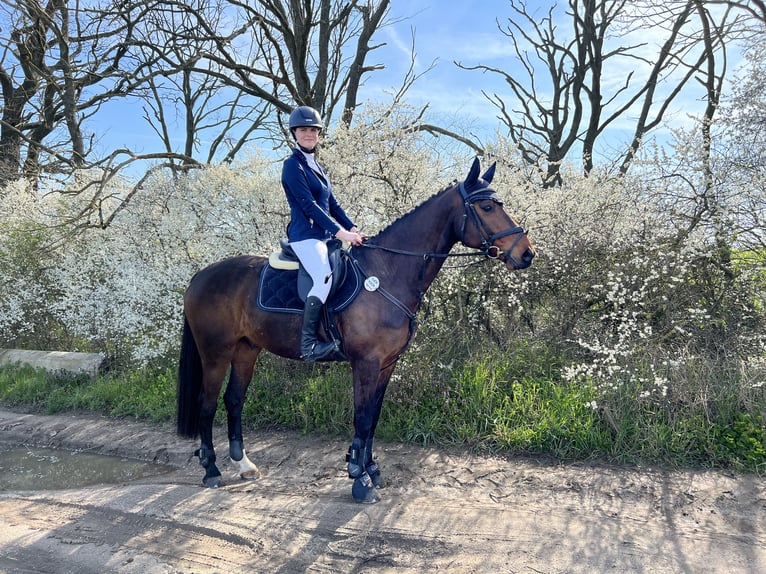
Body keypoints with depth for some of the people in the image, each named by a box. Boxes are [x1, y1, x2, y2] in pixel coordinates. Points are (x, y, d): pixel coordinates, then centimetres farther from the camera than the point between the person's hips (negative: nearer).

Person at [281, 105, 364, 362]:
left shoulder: (317, 166, 20)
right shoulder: (293, 165, -5)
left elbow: (332, 204, 18)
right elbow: (308, 205, -15)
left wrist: (353, 229, 3)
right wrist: (340, 232, -21)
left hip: (324, 235, 9)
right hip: (305, 235, -9)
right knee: (325, 277, -31)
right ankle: (308, 343, -26)